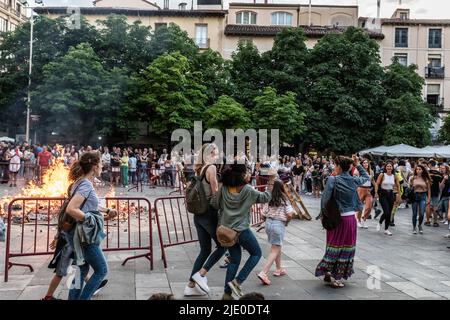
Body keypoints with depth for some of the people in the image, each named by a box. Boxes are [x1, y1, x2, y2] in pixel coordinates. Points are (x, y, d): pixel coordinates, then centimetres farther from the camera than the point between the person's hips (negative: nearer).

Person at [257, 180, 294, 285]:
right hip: (279, 224, -6)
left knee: (277, 246, 24)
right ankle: (263, 273, -14)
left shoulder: (269, 199, 1)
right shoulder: (284, 199, -10)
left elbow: (264, 213, 0)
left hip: (268, 222, 6)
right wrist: (287, 221, 6)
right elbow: (290, 214, -12)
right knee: (275, 251, -2)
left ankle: (279, 269, 35)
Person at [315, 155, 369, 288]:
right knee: (347, 246, 12)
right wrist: (358, 165, 19)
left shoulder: (333, 180, -13)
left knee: (334, 245, 8)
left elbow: (325, 199, -17)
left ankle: (329, 274, 13)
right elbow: (366, 177, 21)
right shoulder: (354, 181, 0)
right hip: (351, 218, 3)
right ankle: (339, 276, 17)